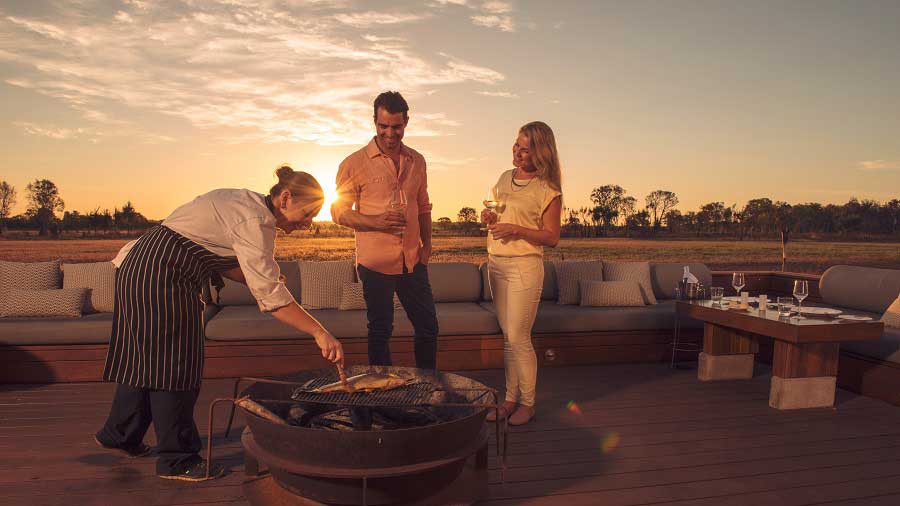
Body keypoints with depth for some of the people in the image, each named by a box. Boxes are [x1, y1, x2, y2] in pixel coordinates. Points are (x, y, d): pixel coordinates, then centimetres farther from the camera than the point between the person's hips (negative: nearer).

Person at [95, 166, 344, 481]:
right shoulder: (255, 221, -23)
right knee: (175, 364, -1)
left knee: (145, 358, 21)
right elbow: (270, 296, -29)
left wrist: (265, 278, -3)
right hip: (161, 279, -10)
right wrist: (319, 333, -31)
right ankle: (176, 460, 12)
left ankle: (118, 435, 39)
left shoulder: (247, 203, 8)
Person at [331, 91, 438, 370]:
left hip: (412, 260, 4)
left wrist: (426, 243, 7)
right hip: (375, 262, -4)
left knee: (428, 326, 11)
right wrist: (376, 222, -20)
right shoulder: (355, 163, -6)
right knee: (380, 331, 9)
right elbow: (339, 212, -4)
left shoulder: (417, 161, 9)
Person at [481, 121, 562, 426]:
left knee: (518, 338, -4)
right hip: (496, 264, 7)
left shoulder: (547, 190, -8)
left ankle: (528, 403, 13)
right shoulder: (505, 178, 12)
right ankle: (510, 399, 21)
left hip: (525, 266, -6)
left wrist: (516, 230, -21)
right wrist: (489, 218, 2)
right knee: (508, 337, 12)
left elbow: (552, 238, -10)